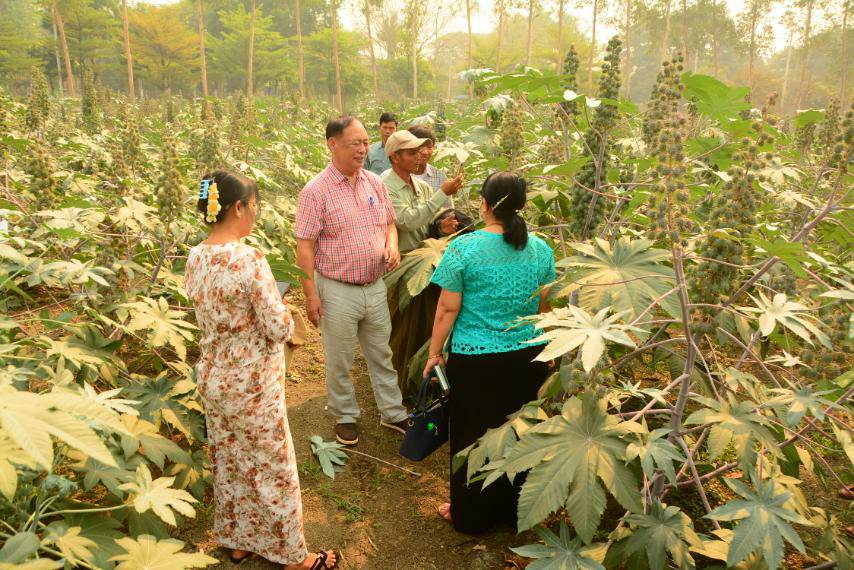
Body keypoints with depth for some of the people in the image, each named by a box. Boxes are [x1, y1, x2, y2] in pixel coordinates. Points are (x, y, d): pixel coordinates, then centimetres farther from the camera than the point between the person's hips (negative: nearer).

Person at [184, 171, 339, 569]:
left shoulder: (195, 258, -2)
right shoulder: (249, 259, -25)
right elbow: (279, 329, -22)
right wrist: (282, 312, -1)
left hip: (212, 379, 7)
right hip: (252, 384, -7)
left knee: (228, 462, 22)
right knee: (274, 469, 9)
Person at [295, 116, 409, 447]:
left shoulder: (375, 183, 4)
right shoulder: (316, 191, -13)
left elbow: (389, 223, 16)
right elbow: (305, 247, -12)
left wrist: (392, 245, -6)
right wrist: (311, 295, -13)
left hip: (375, 286, 5)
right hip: (337, 291, -5)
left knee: (382, 355, 18)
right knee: (339, 361, 13)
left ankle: (393, 413, 34)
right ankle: (345, 417, 33)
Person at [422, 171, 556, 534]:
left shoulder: (464, 248, -14)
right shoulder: (540, 250, -2)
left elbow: (448, 309, -11)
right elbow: (543, 308, 8)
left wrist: (434, 353, 0)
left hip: (474, 359, -3)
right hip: (527, 358, 4)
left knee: (472, 437, 14)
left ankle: (469, 515, 32)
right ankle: (512, 510, 39)